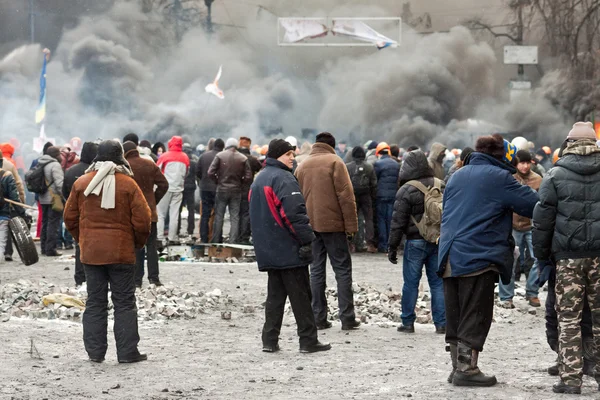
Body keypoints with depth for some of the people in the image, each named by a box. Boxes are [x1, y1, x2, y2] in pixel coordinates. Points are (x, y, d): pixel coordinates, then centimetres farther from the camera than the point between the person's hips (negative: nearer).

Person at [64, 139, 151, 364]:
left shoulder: (81, 183, 3)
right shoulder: (128, 184, -7)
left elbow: (70, 218, 8)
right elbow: (142, 220, -8)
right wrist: (138, 243, 9)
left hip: (90, 252, 3)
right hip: (121, 251, -3)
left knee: (95, 302, 9)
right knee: (124, 303, 3)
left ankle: (95, 352, 9)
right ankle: (127, 352, 2)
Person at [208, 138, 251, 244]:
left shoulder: (220, 156, -6)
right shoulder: (243, 158, -3)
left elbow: (210, 173, -11)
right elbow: (248, 176, -8)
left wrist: (218, 181, 5)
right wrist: (239, 182, 8)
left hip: (222, 190, -1)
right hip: (236, 191, 1)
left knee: (219, 216, 8)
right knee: (235, 217, 5)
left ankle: (216, 241, 11)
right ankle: (233, 241, 1)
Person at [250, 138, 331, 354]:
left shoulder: (259, 180, 17)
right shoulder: (283, 179, -14)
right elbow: (295, 212, -22)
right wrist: (307, 239, -18)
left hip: (268, 252, 9)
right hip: (289, 251, -9)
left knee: (275, 296, 12)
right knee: (301, 296, -3)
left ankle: (270, 341, 8)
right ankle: (308, 340, -1)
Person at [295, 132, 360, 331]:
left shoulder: (302, 166, 12)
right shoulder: (335, 162, -5)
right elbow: (346, 196, -11)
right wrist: (351, 225, -9)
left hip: (310, 225, 5)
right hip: (333, 224, -5)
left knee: (316, 270, 8)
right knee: (342, 270, 0)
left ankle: (319, 318, 6)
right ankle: (347, 318, -4)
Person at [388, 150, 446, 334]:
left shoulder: (406, 190, -12)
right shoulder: (440, 186, 5)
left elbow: (398, 222, -10)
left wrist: (393, 247, -3)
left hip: (415, 242, -5)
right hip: (438, 241, 5)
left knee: (411, 282, 4)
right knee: (438, 282, 8)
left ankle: (408, 322, 8)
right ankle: (441, 323, 7)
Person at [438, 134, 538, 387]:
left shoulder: (457, 176, 17)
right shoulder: (499, 177, -6)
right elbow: (534, 205, -9)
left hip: (449, 258, 7)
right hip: (479, 258, -7)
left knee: (455, 318, 11)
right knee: (475, 318, -2)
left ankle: (458, 367, 16)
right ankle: (467, 369, -3)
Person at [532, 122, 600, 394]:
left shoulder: (556, 175, -2)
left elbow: (543, 218, -3)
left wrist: (542, 254, 6)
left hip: (568, 257, -2)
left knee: (568, 319, 3)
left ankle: (570, 379, -1)